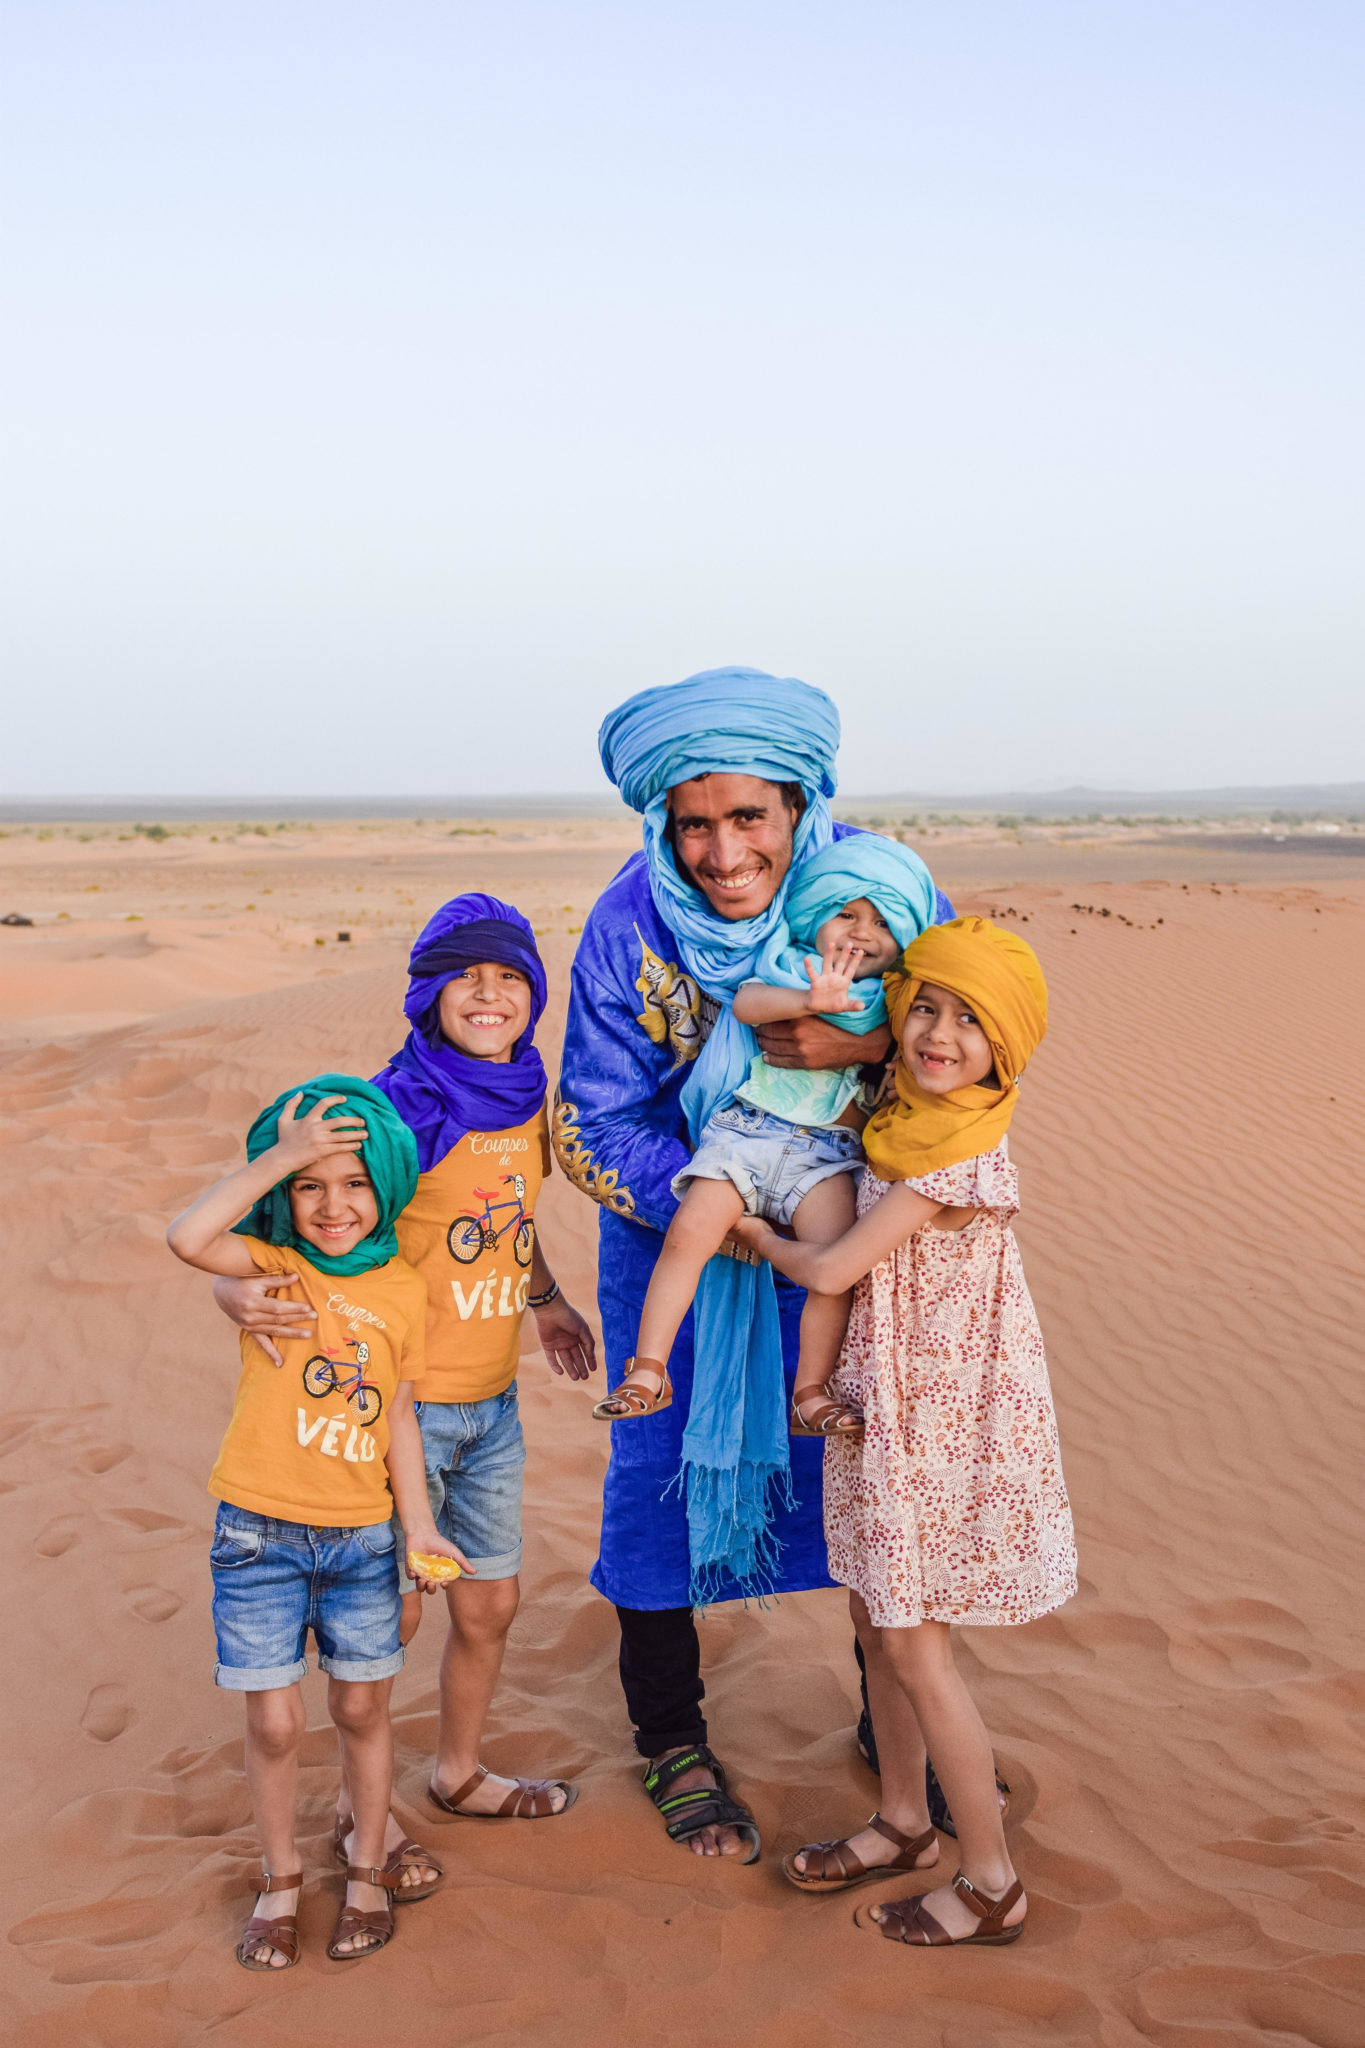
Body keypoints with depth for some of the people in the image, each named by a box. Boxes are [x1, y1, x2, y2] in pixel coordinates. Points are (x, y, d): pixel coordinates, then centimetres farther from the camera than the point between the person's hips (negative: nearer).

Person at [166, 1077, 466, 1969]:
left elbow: (398, 1415, 8)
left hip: (362, 1535, 2)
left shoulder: (403, 1290, 1)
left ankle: (368, 1866, 34)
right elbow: (188, 1236, -27)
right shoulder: (274, 1266, -6)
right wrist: (280, 1156, -25)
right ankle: (281, 1880, 27)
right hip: (260, 1535, -2)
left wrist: (420, 1525, 5)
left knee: (363, 1707, 12)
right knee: (275, 1722, 3)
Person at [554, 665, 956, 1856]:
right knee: (662, 1458, 3)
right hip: (670, 1216, -1)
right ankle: (673, 1743, 24)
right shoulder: (631, 924, -23)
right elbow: (596, 1126, -17)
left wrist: (868, 1043, -36)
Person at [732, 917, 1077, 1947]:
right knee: (877, 1616, 19)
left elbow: (833, 1270, -20)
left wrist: (761, 1240, -2)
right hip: (885, 1400, 8)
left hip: (947, 1416, -8)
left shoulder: (966, 1156, -24)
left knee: (913, 1644, 1)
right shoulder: (898, 1117, 1)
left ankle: (993, 1883, 17)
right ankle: (904, 1821, 39)